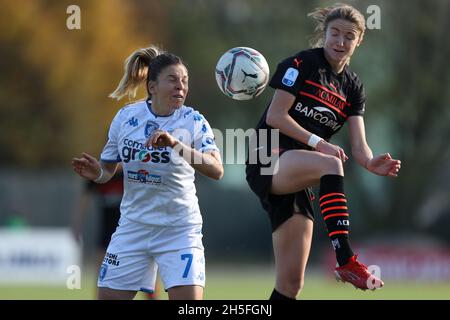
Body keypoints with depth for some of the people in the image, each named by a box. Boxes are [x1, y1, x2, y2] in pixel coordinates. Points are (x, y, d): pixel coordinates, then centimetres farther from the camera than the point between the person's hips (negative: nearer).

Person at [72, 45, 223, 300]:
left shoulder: (193, 121, -10)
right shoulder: (126, 117, -2)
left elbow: (216, 171, -25)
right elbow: (108, 169, 9)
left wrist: (175, 144, -37)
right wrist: (96, 172, -15)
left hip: (180, 229, -3)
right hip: (133, 227, 3)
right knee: (108, 297, 4)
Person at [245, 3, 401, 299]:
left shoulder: (353, 88, 13)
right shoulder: (302, 63, -3)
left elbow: (359, 146, 2)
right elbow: (275, 115, -11)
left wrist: (371, 163, -21)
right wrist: (317, 142, -20)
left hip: (296, 181, 7)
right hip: (268, 160, -7)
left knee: (291, 283, 1)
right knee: (331, 165, -36)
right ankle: (346, 261, -45)